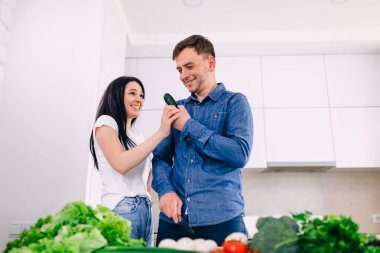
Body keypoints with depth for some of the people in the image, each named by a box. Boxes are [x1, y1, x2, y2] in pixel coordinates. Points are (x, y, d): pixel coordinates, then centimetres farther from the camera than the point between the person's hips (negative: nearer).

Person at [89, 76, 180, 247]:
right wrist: (161, 133, -21)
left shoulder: (136, 136, 21)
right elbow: (121, 164, -18)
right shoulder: (105, 122, 0)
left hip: (145, 209, 7)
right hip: (121, 208, -7)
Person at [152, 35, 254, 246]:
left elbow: (240, 153, -12)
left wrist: (189, 126, -8)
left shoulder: (234, 102, 2)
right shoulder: (177, 109, 15)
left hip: (221, 217, -3)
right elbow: (160, 157, 11)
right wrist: (166, 190, -9)